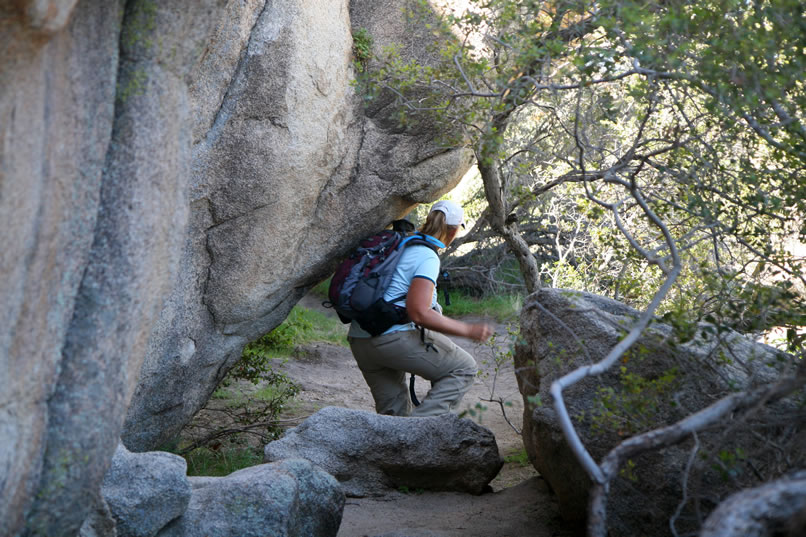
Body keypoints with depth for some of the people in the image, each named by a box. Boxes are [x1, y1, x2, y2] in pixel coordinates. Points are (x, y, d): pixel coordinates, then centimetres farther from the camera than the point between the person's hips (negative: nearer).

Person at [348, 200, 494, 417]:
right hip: (395, 336, -9)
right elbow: (419, 313, -20)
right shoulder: (427, 257, -11)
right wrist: (468, 330, -15)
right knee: (463, 369, 5)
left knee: (393, 412, 18)